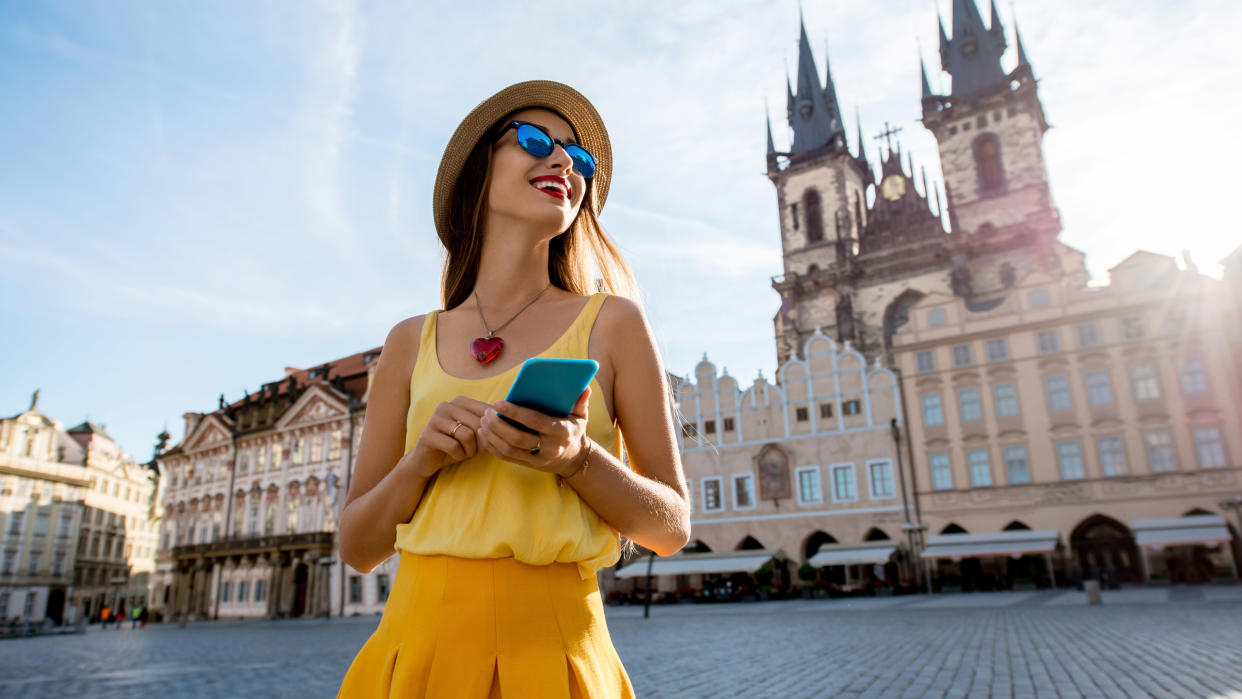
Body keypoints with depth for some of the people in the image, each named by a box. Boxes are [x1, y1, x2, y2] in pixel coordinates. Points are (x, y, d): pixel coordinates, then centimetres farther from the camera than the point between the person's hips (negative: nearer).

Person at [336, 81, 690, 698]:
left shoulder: (611, 322, -1)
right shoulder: (412, 343, 5)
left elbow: (673, 529, 0)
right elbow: (357, 548, 7)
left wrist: (577, 459, -18)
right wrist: (422, 461, -11)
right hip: (418, 645, 3)